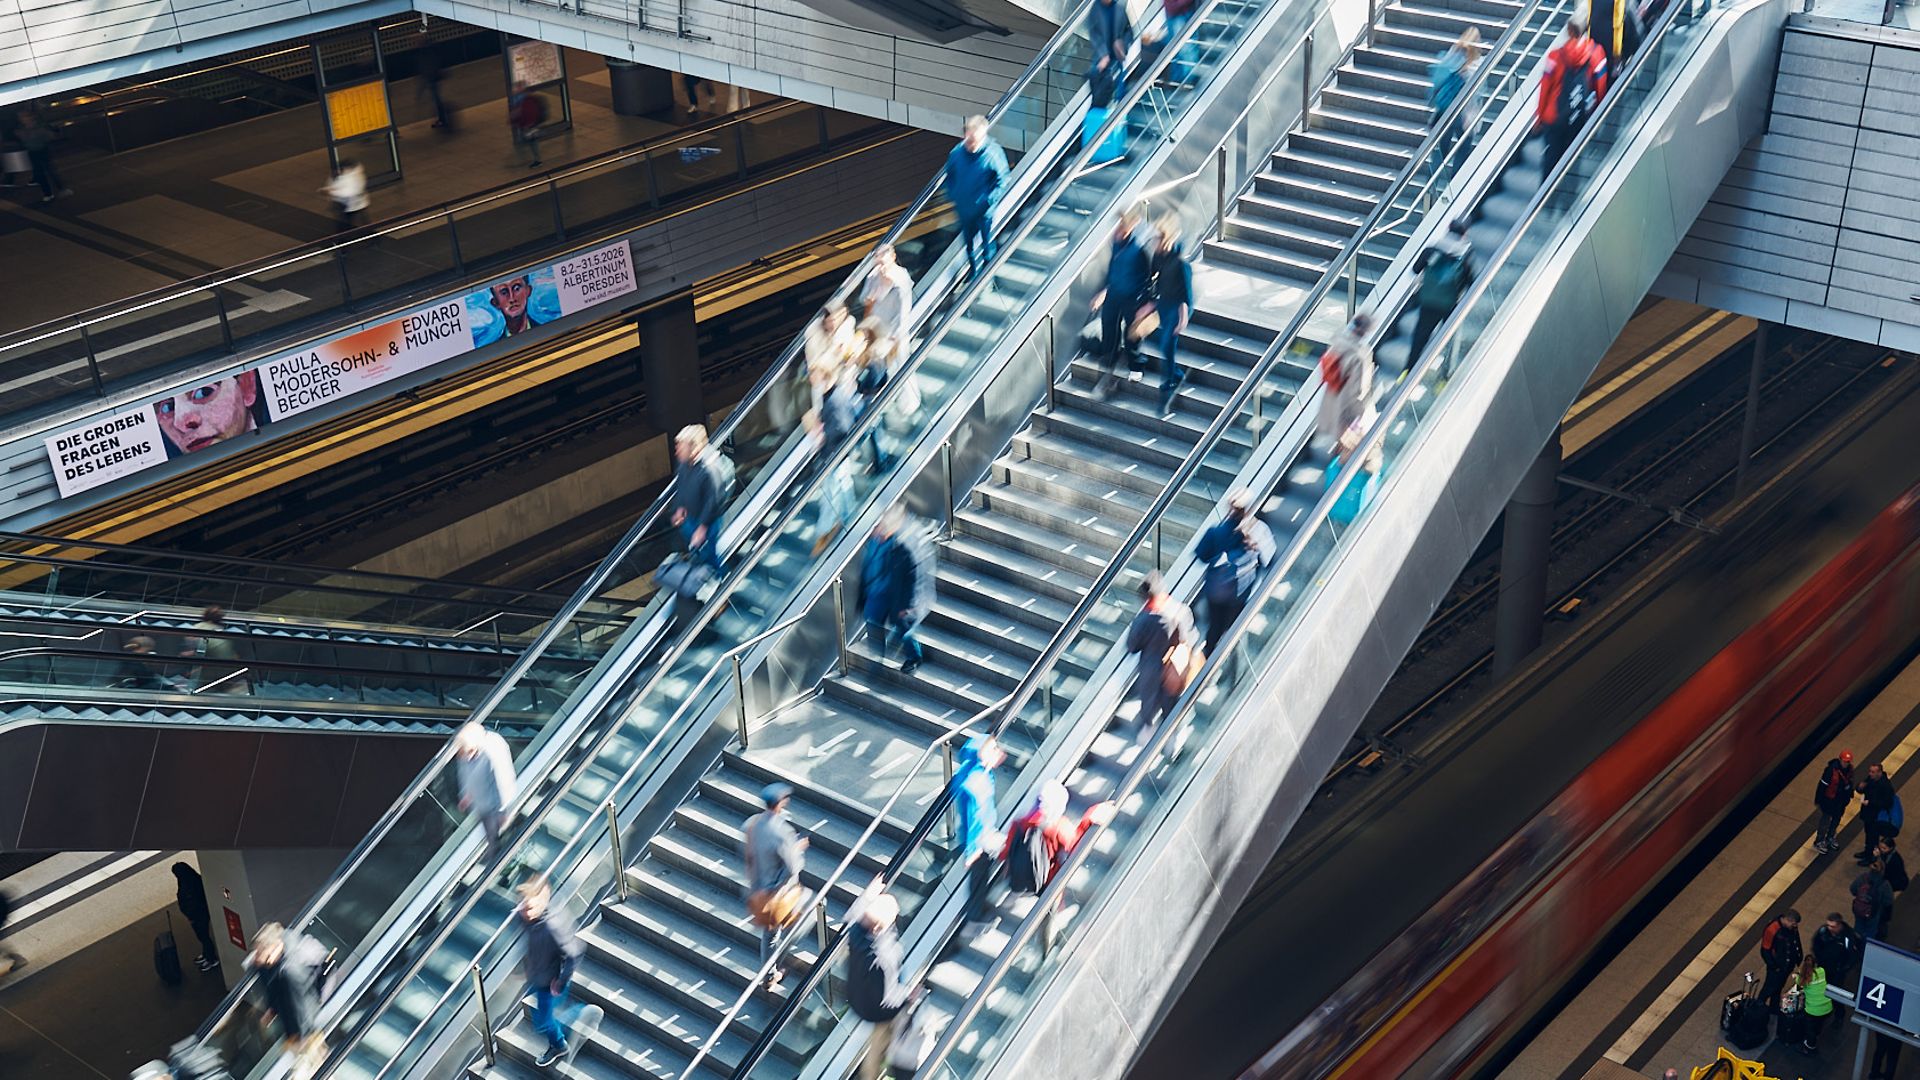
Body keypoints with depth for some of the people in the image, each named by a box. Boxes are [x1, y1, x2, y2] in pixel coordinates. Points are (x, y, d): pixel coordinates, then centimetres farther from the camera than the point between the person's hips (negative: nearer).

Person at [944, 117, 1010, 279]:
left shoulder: (993, 153, -22)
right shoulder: (957, 153, -12)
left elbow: (1002, 180, -11)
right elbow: (949, 176, 7)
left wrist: (989, 200, -19)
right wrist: (953, 196, 0)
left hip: (984, 211, -3)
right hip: (965, 209, 3)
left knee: (987, 246, 12)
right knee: (970, 247, 21)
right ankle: (975, 277, 42)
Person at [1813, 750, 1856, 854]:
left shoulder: (1849, 769, -10)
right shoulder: (1831, 770, -30)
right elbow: (1822, 786, -22)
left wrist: (1849, 796, 18)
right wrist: (1817, 801, -16)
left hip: (1841, 801, 7)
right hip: (1829, 801, -6)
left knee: (1836, 820, 22)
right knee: (1825, 821, 6)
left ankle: (1830, 838, 44)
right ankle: (1818, 842, 22)